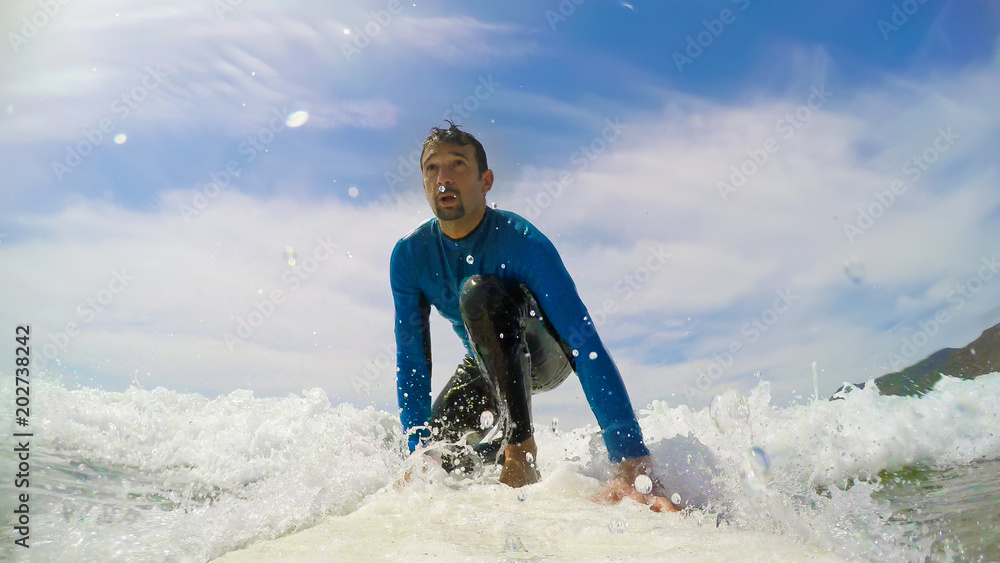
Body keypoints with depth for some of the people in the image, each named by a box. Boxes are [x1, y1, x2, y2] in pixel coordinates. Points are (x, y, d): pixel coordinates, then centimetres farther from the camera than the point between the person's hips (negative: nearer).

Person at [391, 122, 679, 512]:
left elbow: (586, 346, -40)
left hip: (544, 356, -5)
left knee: (478, 289, -33)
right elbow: (412, 359, -13)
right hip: (485, 367, 5)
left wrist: (633, 465, -49)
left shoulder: (522, 242, -31)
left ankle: (521, 445, -29)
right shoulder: (409, 256, -17)